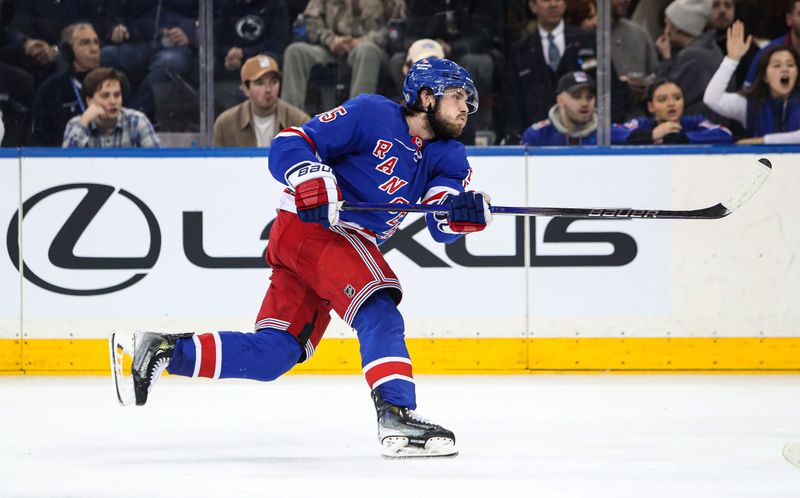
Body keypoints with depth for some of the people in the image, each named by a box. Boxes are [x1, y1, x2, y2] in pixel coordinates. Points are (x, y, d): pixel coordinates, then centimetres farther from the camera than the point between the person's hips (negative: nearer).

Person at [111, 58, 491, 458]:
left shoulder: (446, 157, 12)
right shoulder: (373, 114, -8)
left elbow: (442, 227, -1)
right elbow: (288, 146, -11)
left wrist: (463, 212, -24)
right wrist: (310, 177, -31)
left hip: (348, 245, 8)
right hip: (310, 226, -8)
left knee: (274, 354, 2)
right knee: (378, 311, -26)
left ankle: (163, 349, 9)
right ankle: (395, 414, -36)